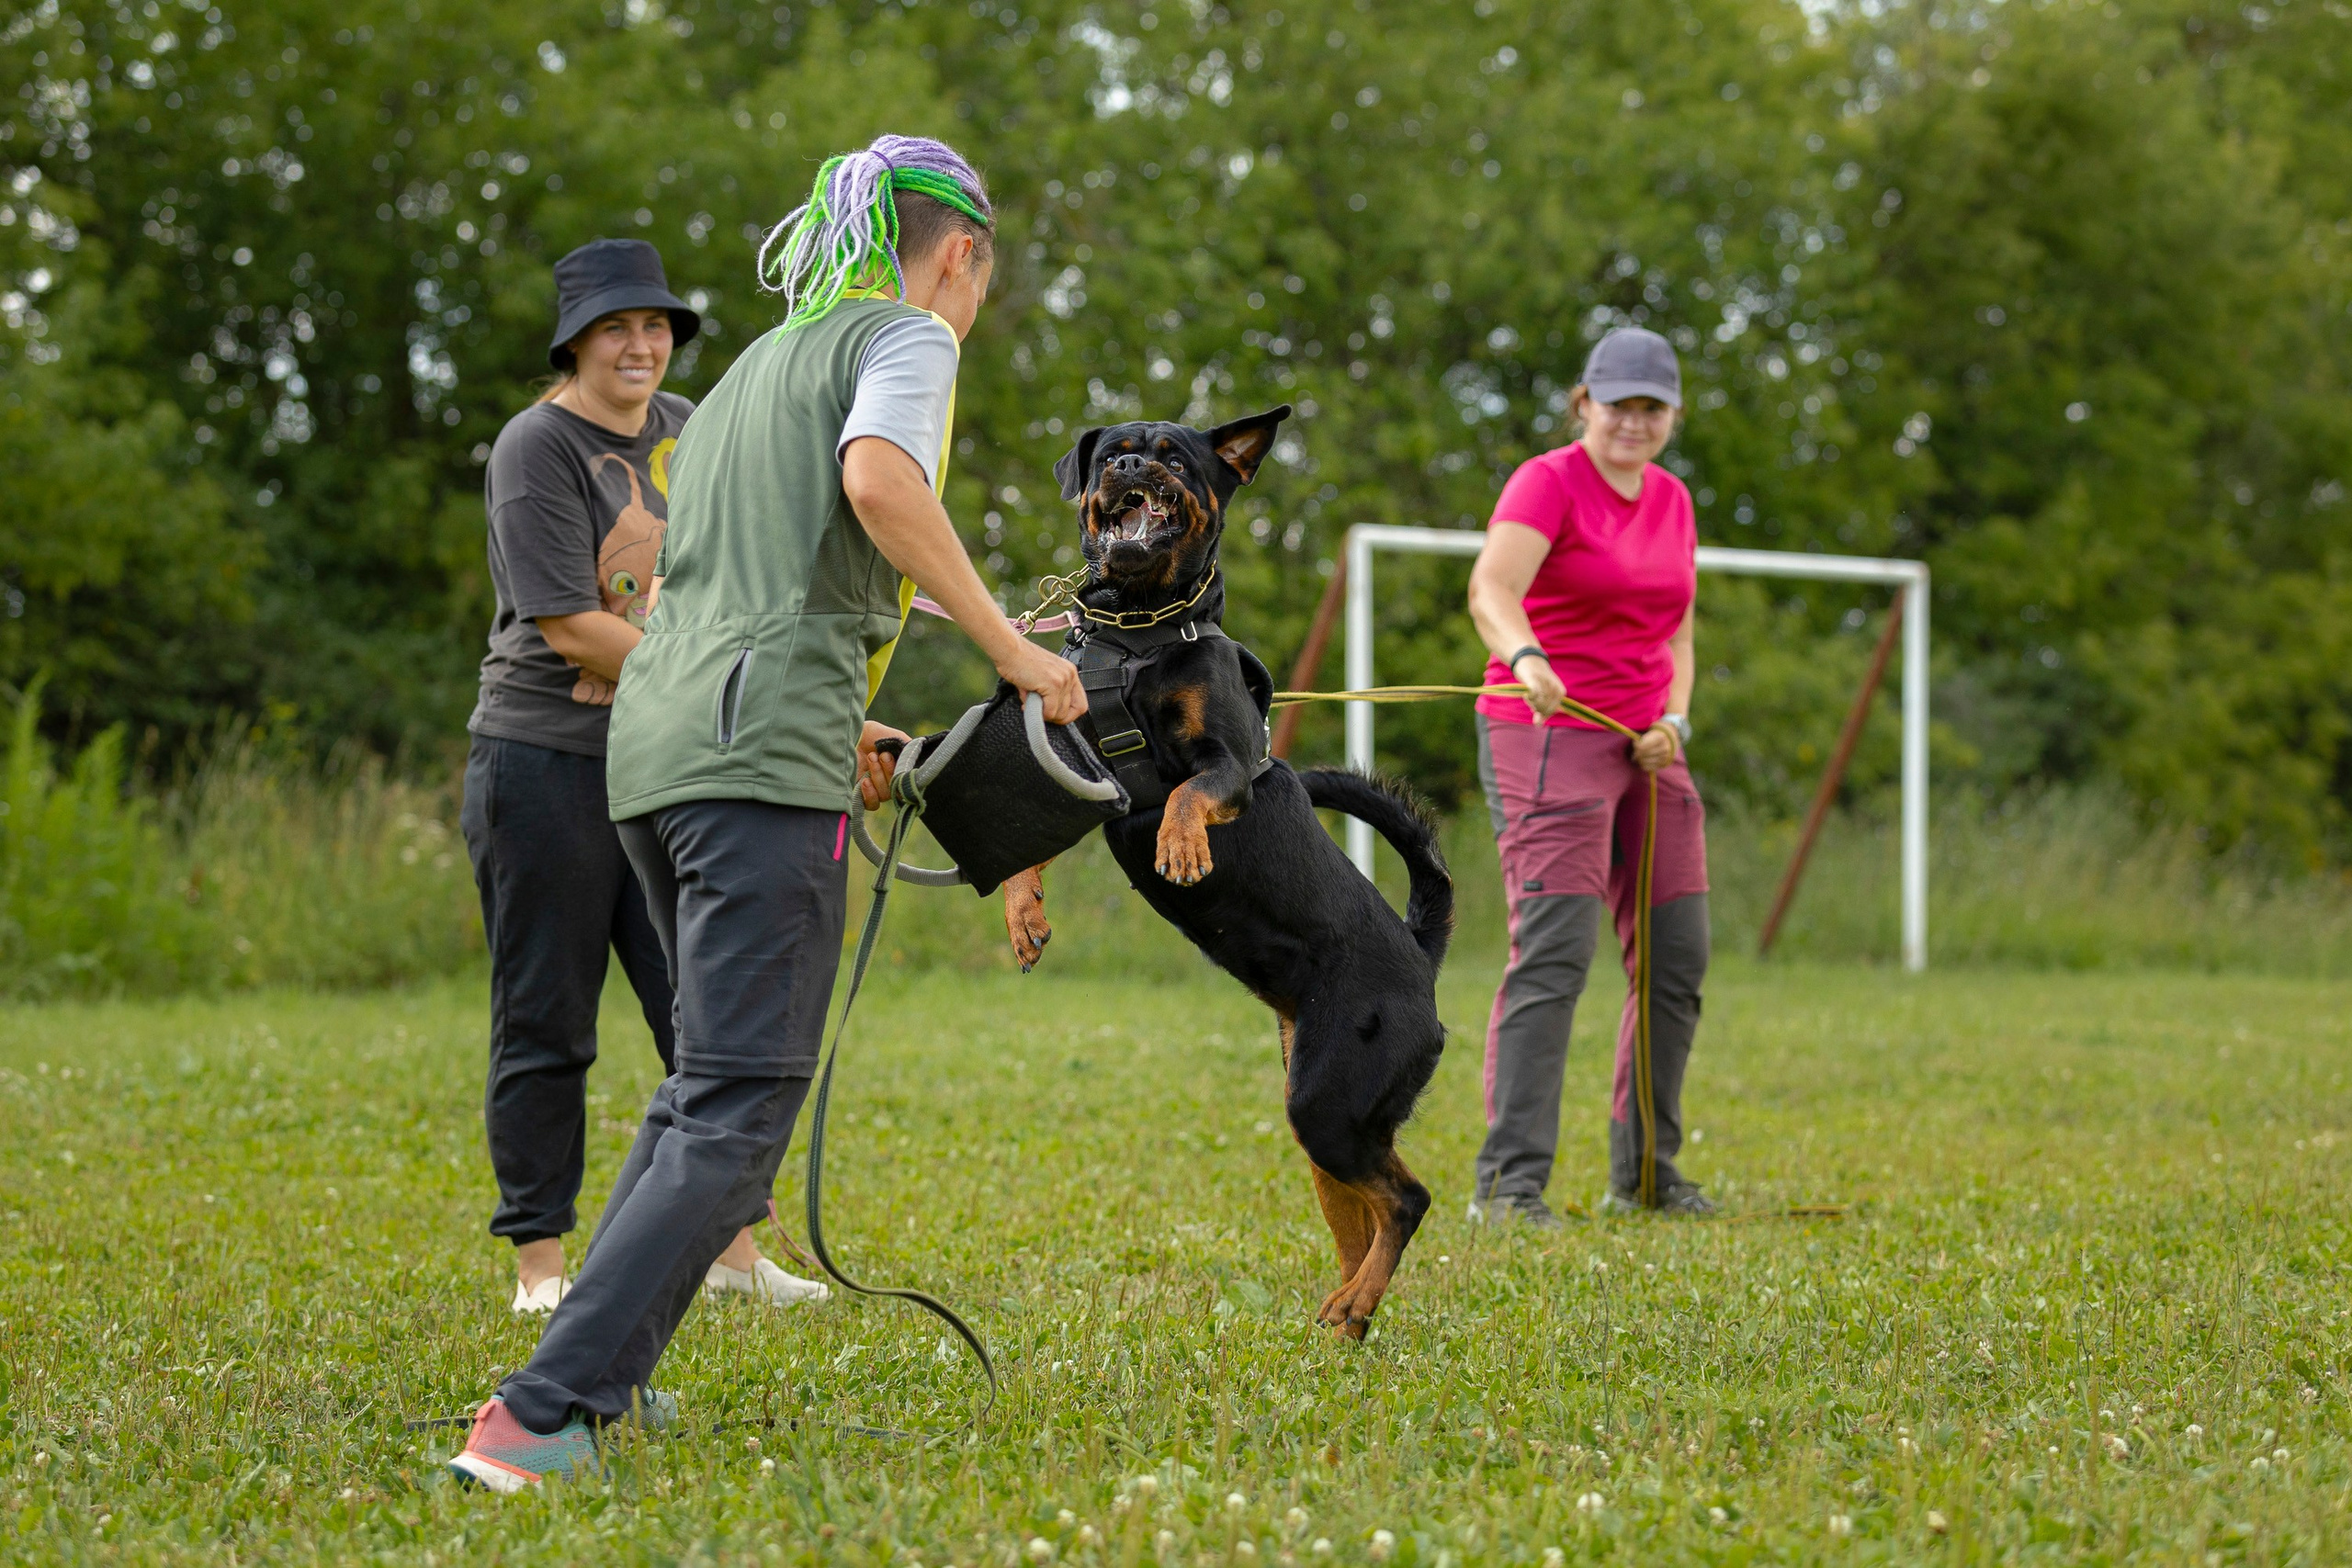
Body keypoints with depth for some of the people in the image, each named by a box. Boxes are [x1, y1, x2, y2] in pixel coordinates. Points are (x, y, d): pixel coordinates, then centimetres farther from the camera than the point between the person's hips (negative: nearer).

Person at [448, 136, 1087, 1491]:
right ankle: (542, 1416, -21)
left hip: (653, 742, 9)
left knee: (712, 1075, 20)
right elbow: (878, 480, -18)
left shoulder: (758, 366, 29)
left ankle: (605, 1377, 17)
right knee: (740, 1111, -11)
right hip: (762, 755, -9)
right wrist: (1009, 646, -10)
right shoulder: (907, 334, 4)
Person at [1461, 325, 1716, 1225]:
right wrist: (1525, 657, -48)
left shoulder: (1671, 501, 13)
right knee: (1553, 953, -17)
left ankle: (1644, 1174, 18)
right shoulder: (1548, 483, -9)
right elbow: (1491, 588, -27)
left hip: (1644, 750, 7)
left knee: (1677, 957, 6)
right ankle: (1508, 1183, -17)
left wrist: (1674, 722, -1)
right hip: (1548, 737, -7)